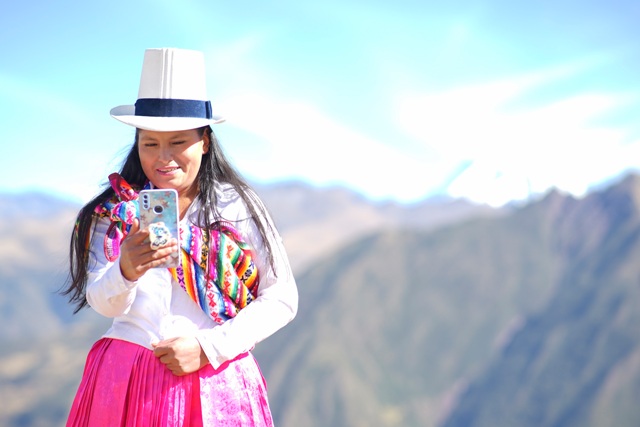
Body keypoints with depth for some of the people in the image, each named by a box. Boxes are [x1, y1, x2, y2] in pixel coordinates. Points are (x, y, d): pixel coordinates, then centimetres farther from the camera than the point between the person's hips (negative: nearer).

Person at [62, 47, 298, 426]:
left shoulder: (239, 207, -1)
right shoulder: (115, 211, 1)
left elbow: (281, 300, -1)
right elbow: (103, 303, -8)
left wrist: (208, 349, -11)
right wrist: (126, 271, -30)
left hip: (215, 384, 0)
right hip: (125, 380, 1)